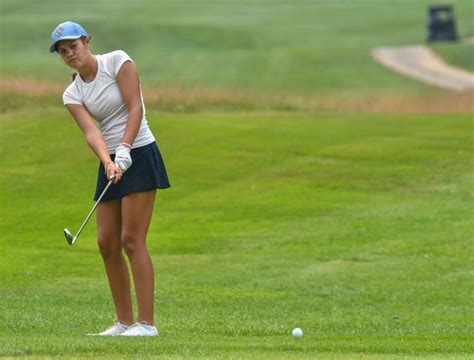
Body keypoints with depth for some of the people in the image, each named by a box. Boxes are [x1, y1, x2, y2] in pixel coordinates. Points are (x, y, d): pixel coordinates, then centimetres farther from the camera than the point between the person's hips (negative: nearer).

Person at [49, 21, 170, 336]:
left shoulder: (117, 61, -7)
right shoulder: (73, 94, 6)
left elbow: (135, 108, -13)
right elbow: (91, 130, -10)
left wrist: (124, 151, -25)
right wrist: (108, 162, -29)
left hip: (140, 154, -6)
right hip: (110, 164, 6)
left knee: (132, 240, -12)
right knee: (107, 242, 3)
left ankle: (147, 323, -12)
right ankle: (125, 322, 11)